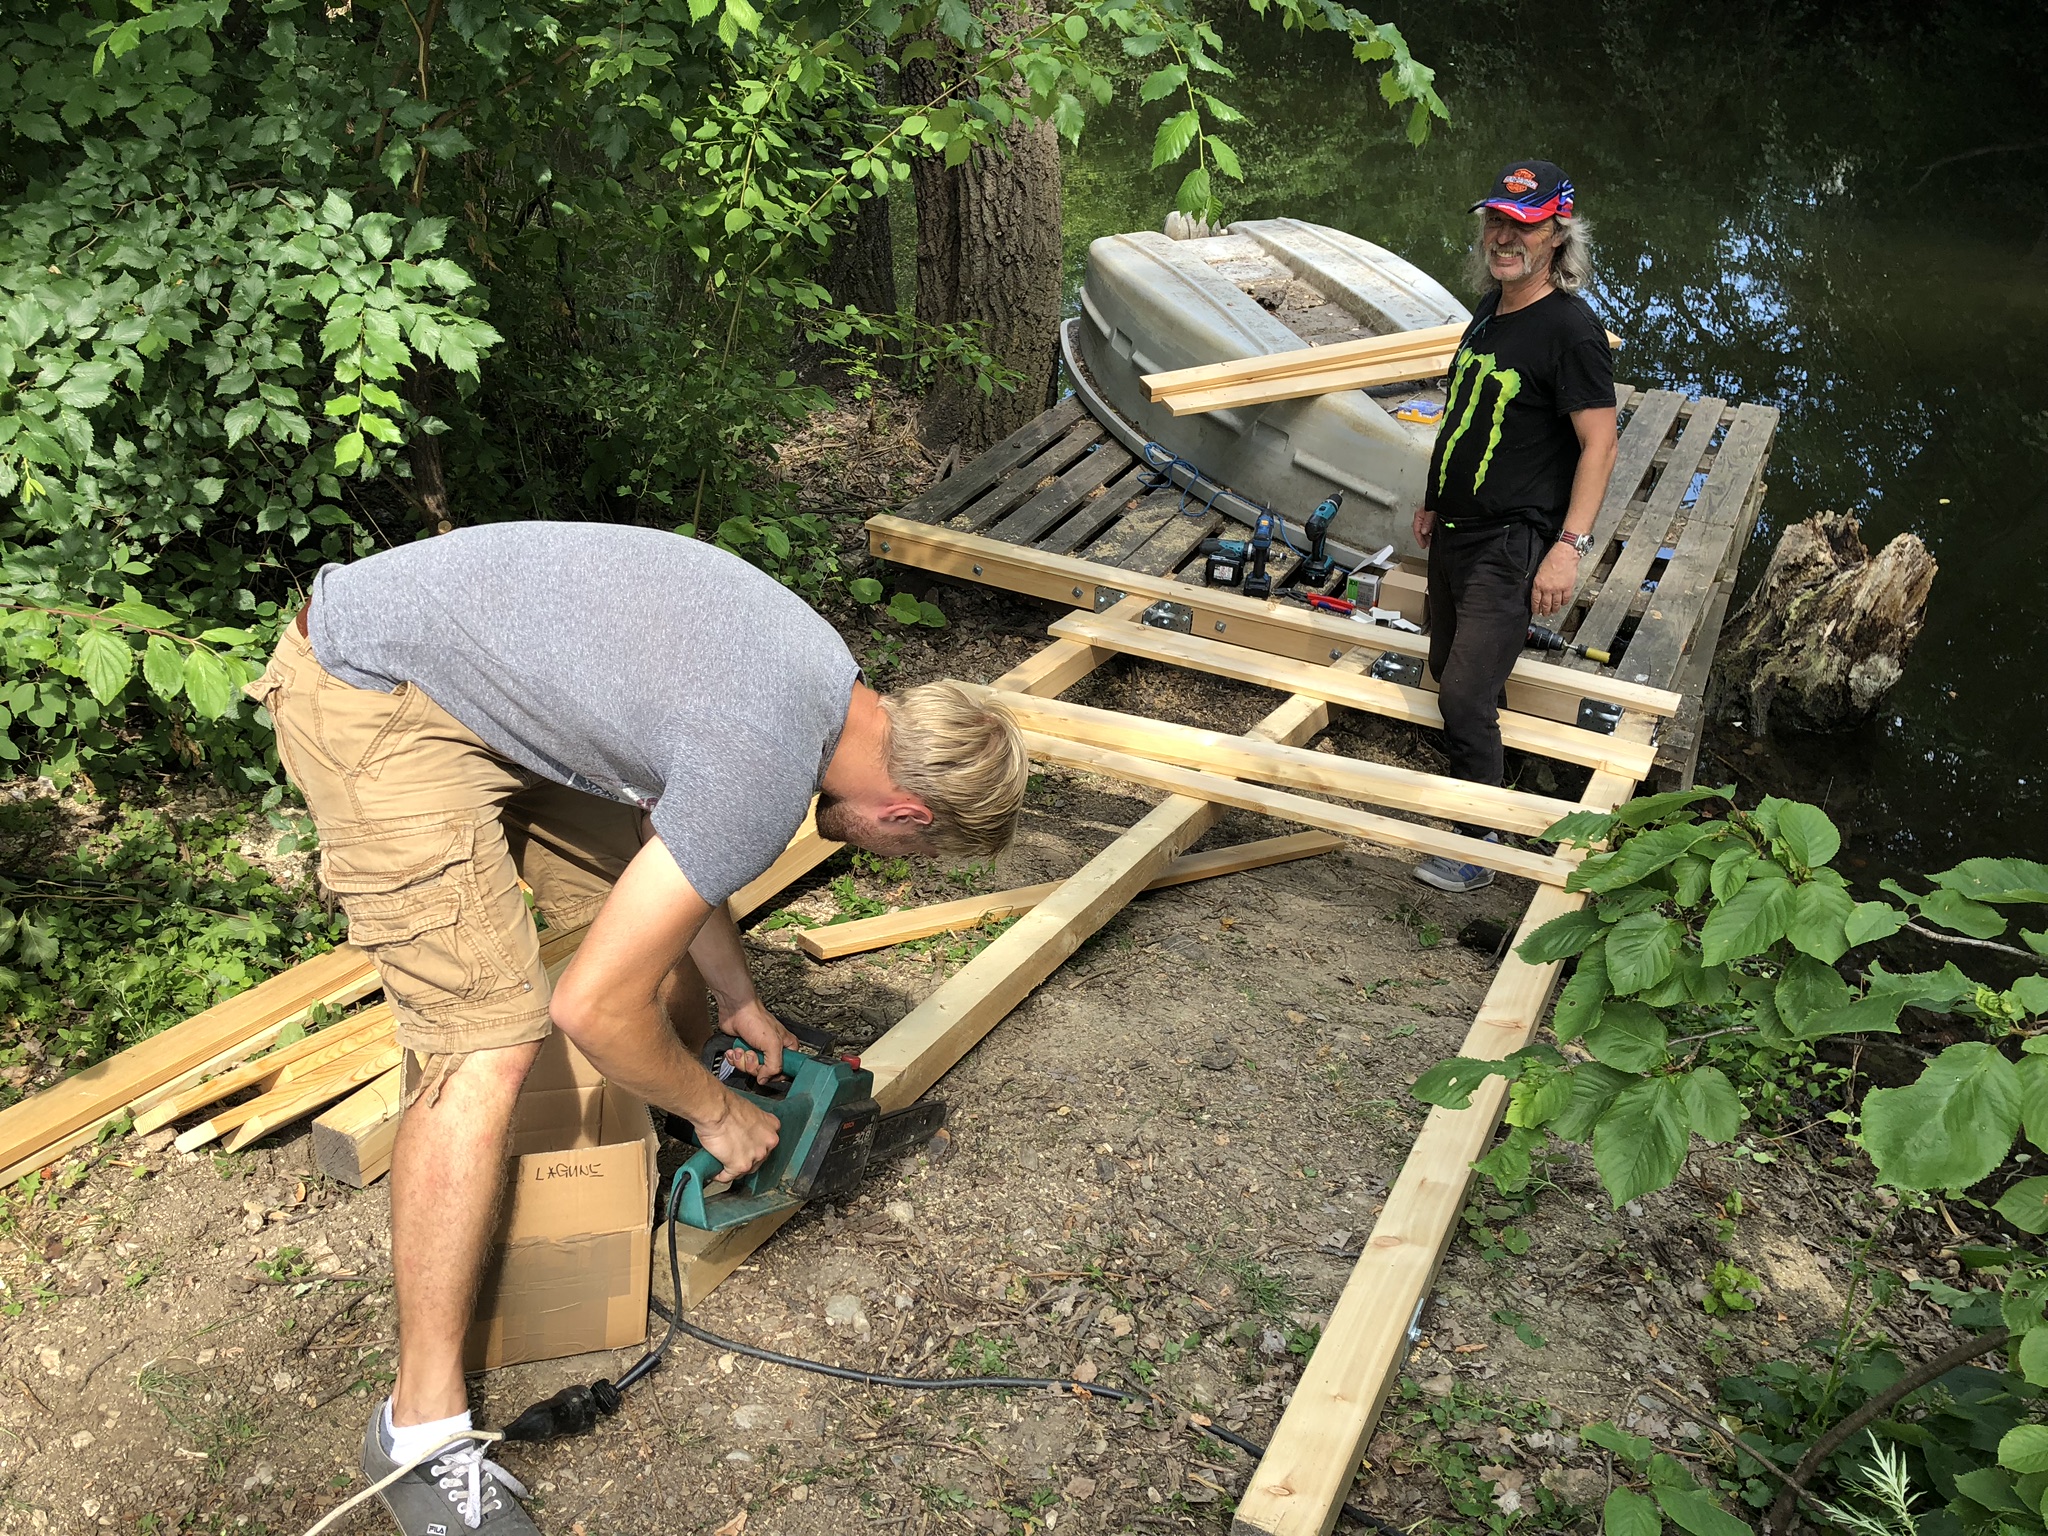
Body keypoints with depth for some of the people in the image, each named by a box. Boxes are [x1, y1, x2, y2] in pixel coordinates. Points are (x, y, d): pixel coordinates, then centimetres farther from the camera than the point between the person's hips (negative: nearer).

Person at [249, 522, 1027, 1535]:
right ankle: (421, 1424, -1)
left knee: (645, 903, 16)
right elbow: (594, 1006, -21)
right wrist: (718, 1113, -4)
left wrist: (737, 1001, 17)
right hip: (373, 702, -10)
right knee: (487, 1047, -14)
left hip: (483, 675, 10)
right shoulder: (767, 778, -27)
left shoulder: (821, 670, 2)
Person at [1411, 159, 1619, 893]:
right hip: (1455, 531, 9)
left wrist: (1570, 546, -23)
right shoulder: (1489, 308, 10)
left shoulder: (1570, 328, -16)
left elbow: (1598, 444, -17)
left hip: (1512, 544, -9)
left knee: (1467, 695, -11)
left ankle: (1478, 846, 1)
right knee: (1448, 676, 16)